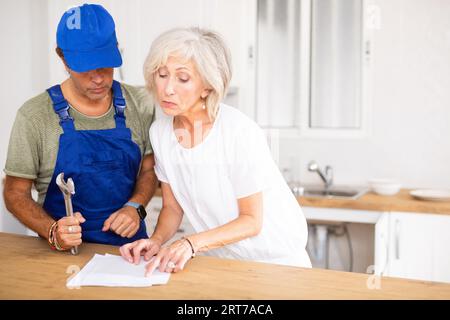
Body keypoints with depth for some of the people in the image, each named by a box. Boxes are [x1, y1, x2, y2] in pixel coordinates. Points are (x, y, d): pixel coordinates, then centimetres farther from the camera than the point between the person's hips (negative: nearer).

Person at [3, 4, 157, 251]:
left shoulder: (139, 103, 0)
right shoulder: (34, 115, -7)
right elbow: (15, 193, -1)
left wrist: (135, 207, -9)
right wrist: (53, 232, -18)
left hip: (129, 243, 2)